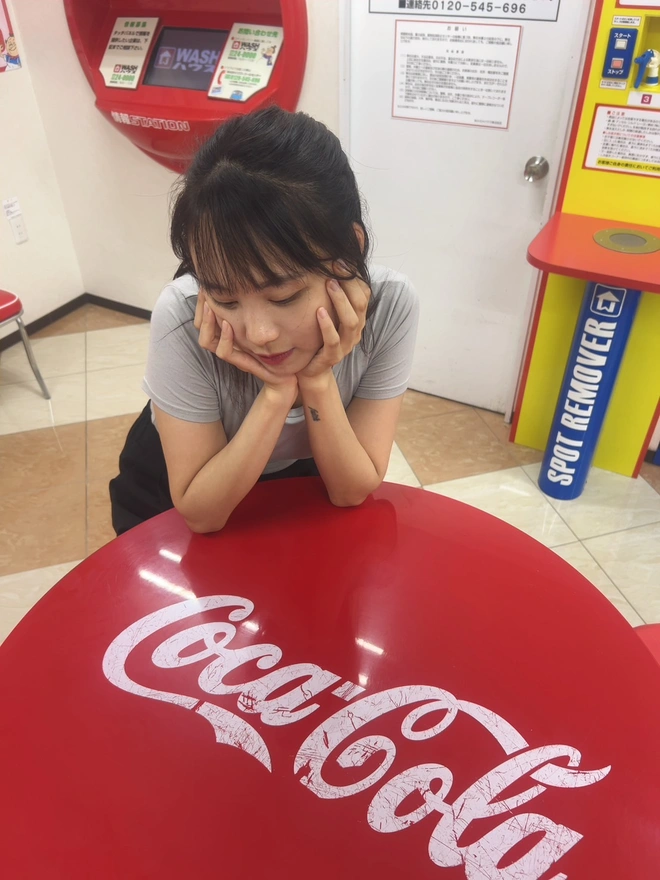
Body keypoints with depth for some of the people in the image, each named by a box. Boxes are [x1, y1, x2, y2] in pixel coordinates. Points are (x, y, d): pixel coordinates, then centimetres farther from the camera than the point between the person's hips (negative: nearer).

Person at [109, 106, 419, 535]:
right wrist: (277, 391, -34)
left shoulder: (391, 305, -27)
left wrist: (318, 382, -34)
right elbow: (201, 514, -24)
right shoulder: (183, 318, -31)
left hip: (300, 473, 1)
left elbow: (352, 491, -20)